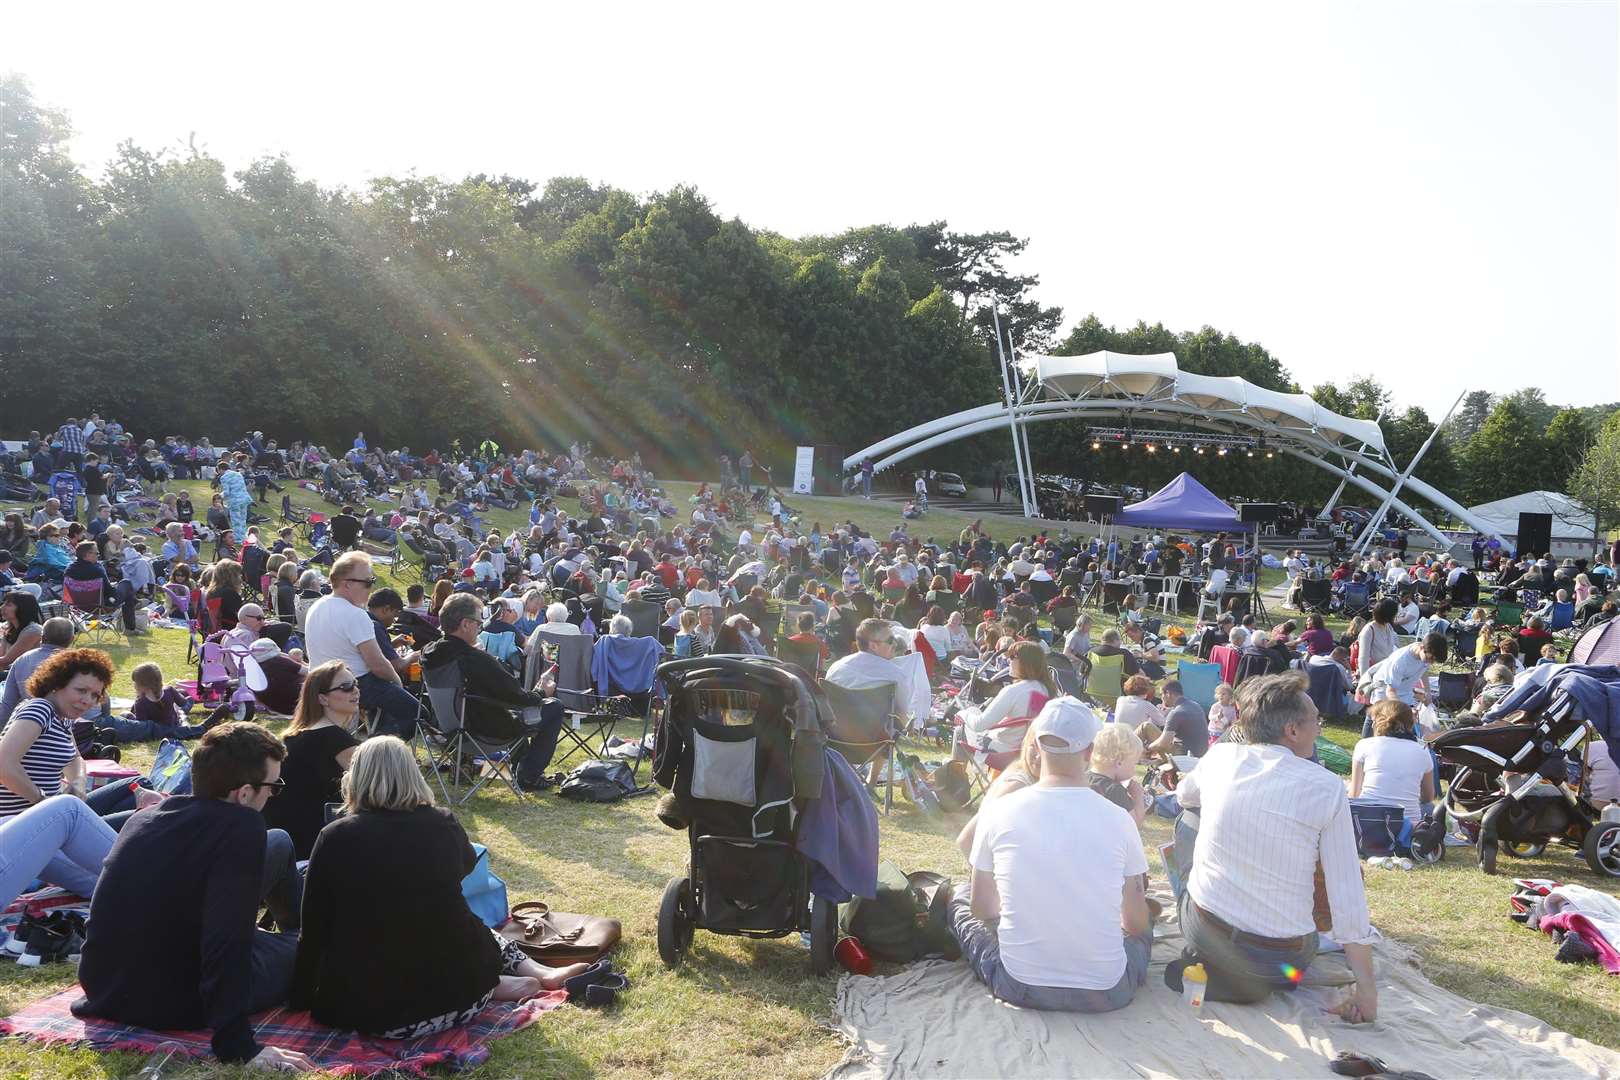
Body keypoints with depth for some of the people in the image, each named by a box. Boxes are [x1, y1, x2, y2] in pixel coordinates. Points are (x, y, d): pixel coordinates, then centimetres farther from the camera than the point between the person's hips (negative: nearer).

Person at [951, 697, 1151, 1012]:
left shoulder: (999, 811, -8)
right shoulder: (1118, 818, -8)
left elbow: (982, 908, 6)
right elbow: (1136, 923, 4)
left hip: (1019, 986, 0)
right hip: (1106, 992, 0)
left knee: (959, 904, 25)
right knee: (1143, 928, 32)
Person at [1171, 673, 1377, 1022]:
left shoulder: (1220, 756, -3)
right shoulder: (1327, 787, -12)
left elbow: (1184, 794, 22)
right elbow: (1348, 898, -11)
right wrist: (1366, 989, -4)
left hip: (1201, 929, 2)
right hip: (1280, 962, -1)